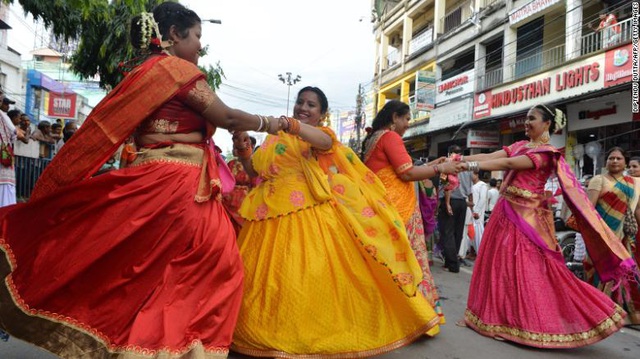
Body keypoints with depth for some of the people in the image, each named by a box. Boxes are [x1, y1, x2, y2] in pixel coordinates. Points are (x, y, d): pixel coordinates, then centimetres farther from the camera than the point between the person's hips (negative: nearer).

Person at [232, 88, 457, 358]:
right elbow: (253, 171, 15)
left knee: (321, 275, -8)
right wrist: (243, 147, -2)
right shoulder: (275, 139, 19)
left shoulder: (322, 134, 7)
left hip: (313, 215, -4)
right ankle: (270, 334, 20)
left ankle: (333, 332, 9)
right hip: (273, 216, 4)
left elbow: (324, 141, -19)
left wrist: (293, 125, -36)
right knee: (270, 278, 5)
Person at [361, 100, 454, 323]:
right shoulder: (390, 136, -9)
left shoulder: (372, 138, 19)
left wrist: (428, 165, 19)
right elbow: (407, 173, -16)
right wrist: (440, 168, -7)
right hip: (397, 209, -9)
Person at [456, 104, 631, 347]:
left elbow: (509, 164, -22)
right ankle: (501, 318, 23)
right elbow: (490, 156, 2)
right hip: (505, 212, 8)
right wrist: (460, 160, -10)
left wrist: (472, 166, -29)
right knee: (499, 265, 11)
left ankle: (534, 325, 12)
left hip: (526, 217, -8)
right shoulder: (519, 145, 13)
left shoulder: (547, 153, -10)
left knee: (527, 270, -3)